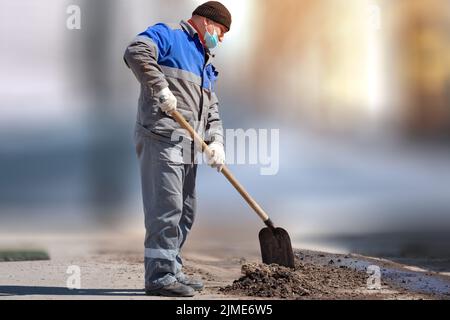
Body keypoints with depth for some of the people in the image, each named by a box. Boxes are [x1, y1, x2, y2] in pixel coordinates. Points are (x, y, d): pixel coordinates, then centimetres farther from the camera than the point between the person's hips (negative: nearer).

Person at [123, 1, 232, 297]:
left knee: (185, 211, 12)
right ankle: (159, 277, -8)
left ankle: (173, 270, 22)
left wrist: (216, 141, 5)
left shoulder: (207, 64, 27)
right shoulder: (168, 35, 1)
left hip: (187, 146, 9)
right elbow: (136, 52, -19)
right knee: (166, 207, -12)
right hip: (161, 138, -9)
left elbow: (212, 109, 22)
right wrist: (161, 89, -22)